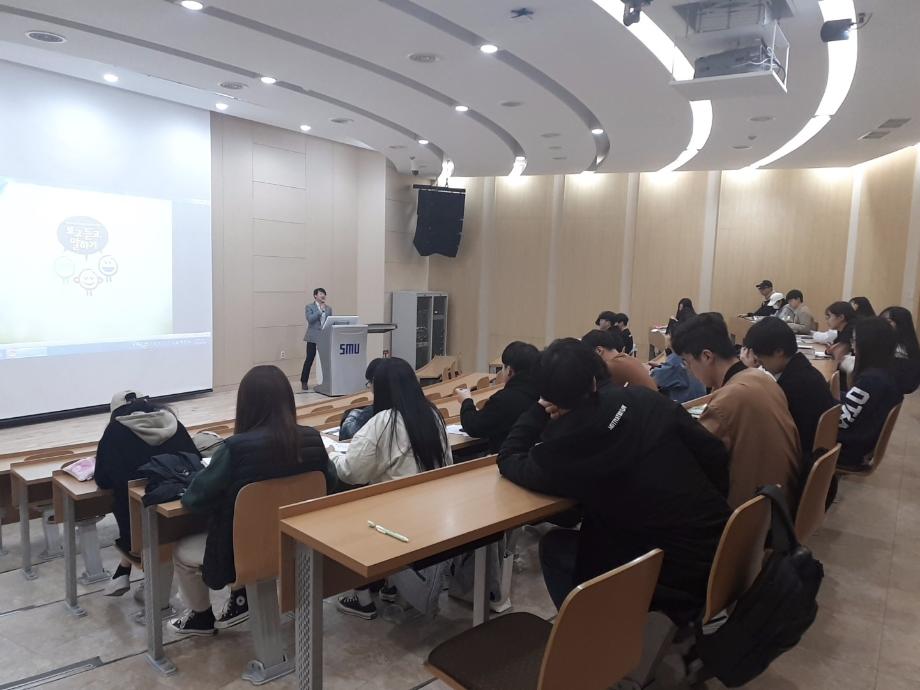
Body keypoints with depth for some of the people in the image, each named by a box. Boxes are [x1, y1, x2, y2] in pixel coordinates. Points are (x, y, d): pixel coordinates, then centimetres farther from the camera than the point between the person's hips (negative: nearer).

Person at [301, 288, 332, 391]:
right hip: (313, 337, -4)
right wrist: (320, 310, -13)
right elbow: (310, 319, -14)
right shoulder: (309, 307, 2)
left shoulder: (328, 308, 15)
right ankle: (304, 382, 6)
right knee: (309, 360, -3)